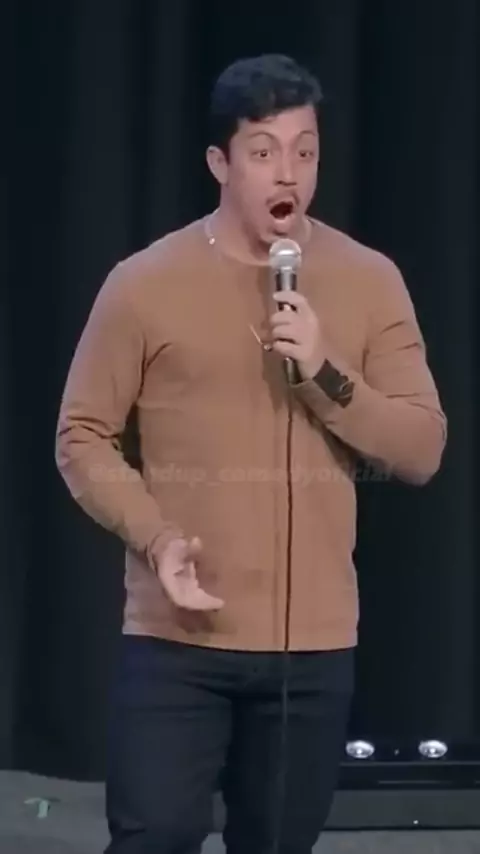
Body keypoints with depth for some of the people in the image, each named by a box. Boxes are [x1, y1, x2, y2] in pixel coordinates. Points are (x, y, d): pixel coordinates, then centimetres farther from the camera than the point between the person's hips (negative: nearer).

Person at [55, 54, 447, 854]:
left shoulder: (370, 282, 2)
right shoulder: (145, 284, -3)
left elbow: (421, 451, 0)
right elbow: (82, 437, 1)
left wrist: (327, 377, -16)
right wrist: (154, 537, -15)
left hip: (314, 644, 2)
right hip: (177, 638, -2)